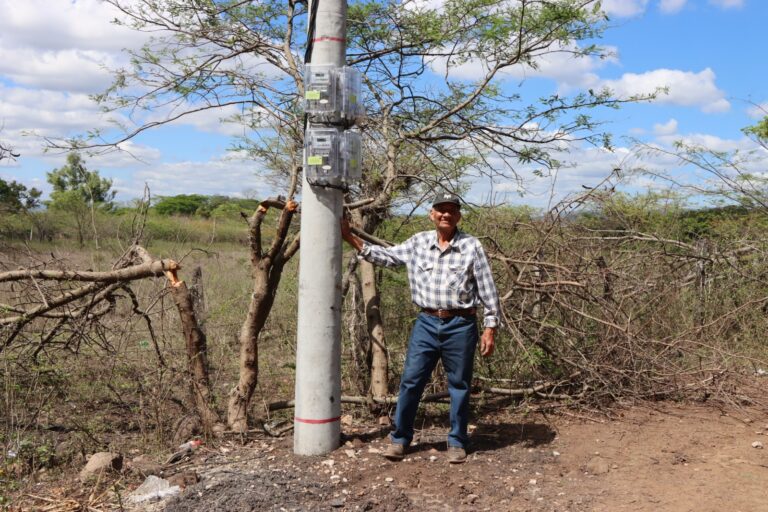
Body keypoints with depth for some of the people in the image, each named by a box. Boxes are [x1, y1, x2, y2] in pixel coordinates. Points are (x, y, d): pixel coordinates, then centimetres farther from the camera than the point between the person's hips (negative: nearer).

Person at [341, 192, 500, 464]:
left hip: (460, 325, -2)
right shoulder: (418, 242, 6)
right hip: (426, 323, 2)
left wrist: (490, 327, -4)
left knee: (460, 385, 8)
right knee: (410, 381, 3)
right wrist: (350, 237, 9)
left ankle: (457, 442, 23)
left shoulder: (471, 246, -2)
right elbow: (385, 256, 14)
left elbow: (487, 289, -1)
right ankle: (400, 438, 17)